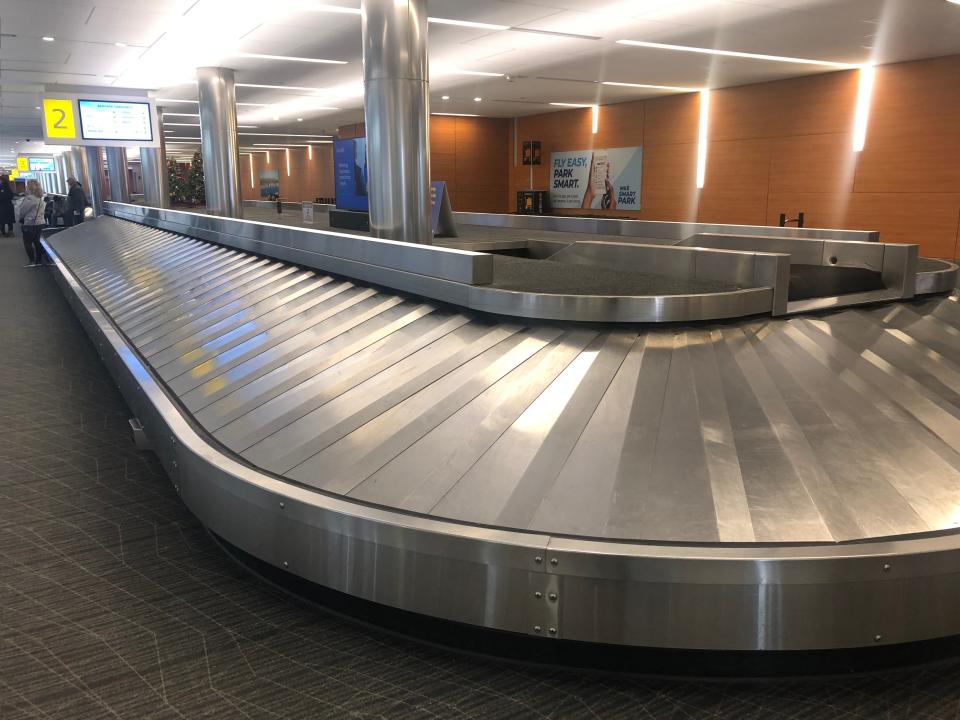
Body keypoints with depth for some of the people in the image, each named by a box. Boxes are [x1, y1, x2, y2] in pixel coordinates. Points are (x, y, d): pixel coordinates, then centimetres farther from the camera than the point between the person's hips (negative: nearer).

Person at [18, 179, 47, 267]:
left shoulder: (29, 198, -18)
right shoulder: (40, 198, 7)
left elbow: (22, 211, -9)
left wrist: (21, 217, 8)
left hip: (30, 224, -8)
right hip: (40, 222, 8)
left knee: (27, 243, 1)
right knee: (37, 241, 15)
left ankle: (32, 261, 0)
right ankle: (39, 260, 17)